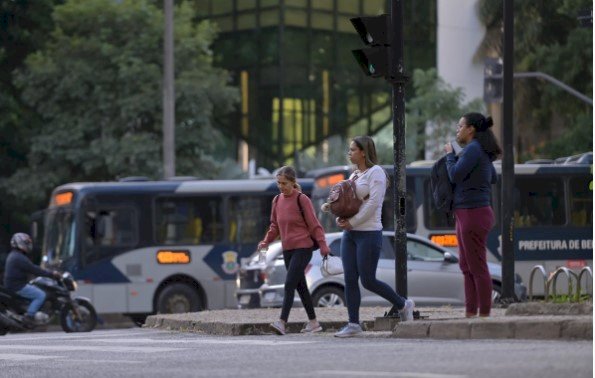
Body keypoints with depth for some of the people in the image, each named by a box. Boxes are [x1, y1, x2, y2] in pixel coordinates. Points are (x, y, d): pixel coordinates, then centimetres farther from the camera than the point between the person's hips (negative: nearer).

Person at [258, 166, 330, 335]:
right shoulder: (277, 200, 9)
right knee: (300, 286, 12)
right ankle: (313, 323, 21)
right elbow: (275, 226, 18)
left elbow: (314, 225, -9)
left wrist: (322, 245, -17)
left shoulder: (301, 200, -9)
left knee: (289, 285, -16)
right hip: (287, 250, 7)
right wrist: (266, 241, 3)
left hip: (303, 248, -7)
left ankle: (282, 322, -23)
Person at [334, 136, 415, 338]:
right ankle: (353, 324, 3)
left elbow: (373, 203, -17)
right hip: (350, 233, 8)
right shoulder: (354, 175, 17)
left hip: (369, 233, -8)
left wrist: (352, 222, -16)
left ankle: (403, 305, 13)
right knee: (350, 279, 0)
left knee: (368, 280, -8)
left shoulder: (375, 172, -8)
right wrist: (340, 218, 0)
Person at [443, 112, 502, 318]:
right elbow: (493, 178, 26)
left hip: (473, 214, -10)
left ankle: (484, 315, -2)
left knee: (477, 268, -6)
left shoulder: (473, 149, -14)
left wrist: (450, 155, -2)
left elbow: (455, 175, -20)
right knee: (466, 266, 13)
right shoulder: (482, 151, 14)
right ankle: (470, 314, 16)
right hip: (465, 214, 10)